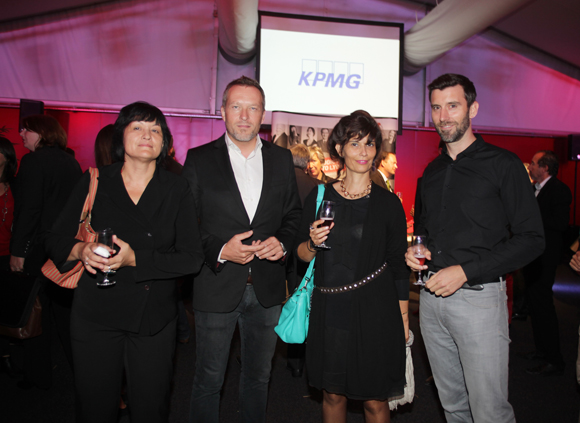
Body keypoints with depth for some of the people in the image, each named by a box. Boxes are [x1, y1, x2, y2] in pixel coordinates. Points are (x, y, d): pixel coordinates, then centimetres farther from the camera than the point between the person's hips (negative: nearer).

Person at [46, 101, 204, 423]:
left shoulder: (177, 189, -4)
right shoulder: (94, 183, -1)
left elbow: (192, 257, -10)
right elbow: (55, 241, 2)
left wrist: (136, 259, -22)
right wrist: (81, 250, -20)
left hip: (155, 320, 0)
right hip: (96, 315, 1)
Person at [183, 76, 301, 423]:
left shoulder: (282, 159, 5)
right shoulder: (199, 159, -3)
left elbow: (294, 215, 10)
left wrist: (283, 242, -9)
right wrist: (220, 251, -19)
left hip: (267, 290, 3)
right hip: (217, 288, -2)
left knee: (259, 377, 21)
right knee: (209, 381, 13)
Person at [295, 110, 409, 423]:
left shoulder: (388, 203, -1)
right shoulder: (319, 197, 2)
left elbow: (398, 266, 3)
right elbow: (301, 254, 8)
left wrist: (403, 320, 1)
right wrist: (313, 244, -14)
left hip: (375, 313, -1)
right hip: (329, 312, 2)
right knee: (333, 394, 14)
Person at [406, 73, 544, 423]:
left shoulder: (502, 164, -5)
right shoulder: (432, 171, 14)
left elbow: (531, 239, -9)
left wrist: (466, 271, -17)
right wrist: (414, 250, 2)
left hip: (478, 298, -5)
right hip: (432, 297, 6)